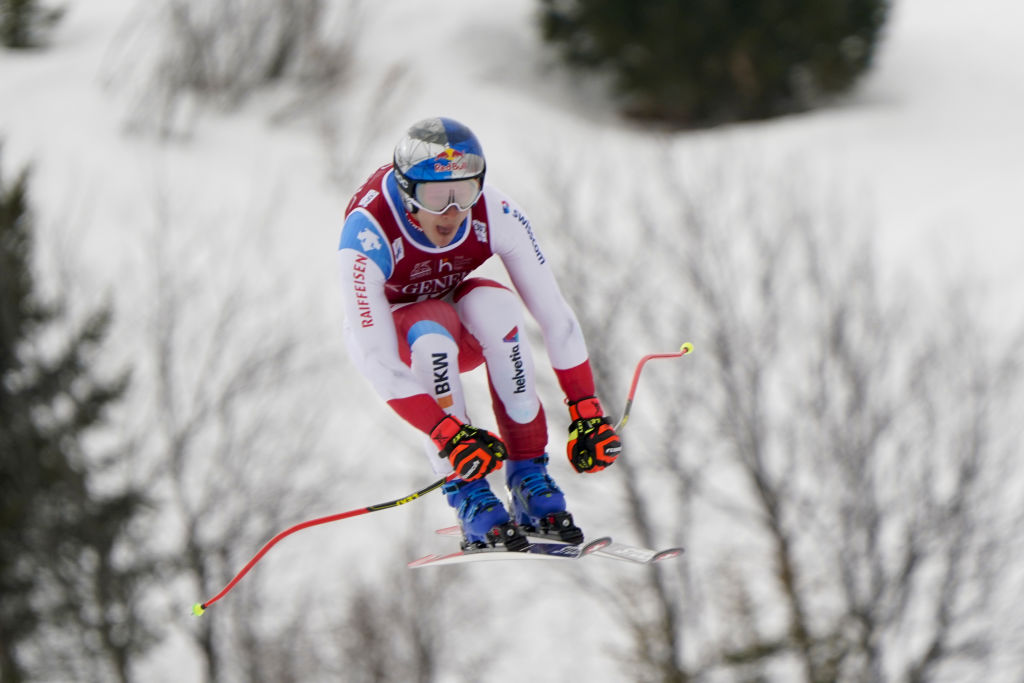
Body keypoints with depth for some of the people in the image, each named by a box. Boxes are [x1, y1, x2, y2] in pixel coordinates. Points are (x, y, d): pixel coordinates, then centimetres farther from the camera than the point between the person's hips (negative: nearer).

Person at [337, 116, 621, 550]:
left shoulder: (495, 214, -26)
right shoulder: (368, 234, -34)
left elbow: (554, 315, -22)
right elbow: (378, 362, -38)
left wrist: (586, 412, -28)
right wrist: (447, 434, -46)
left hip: (463, 327, 3)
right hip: (387, 331, -3)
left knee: (494, 304, -31)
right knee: (431, 332, -37)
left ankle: (529, 477, -24)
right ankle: (469, 498, -27)